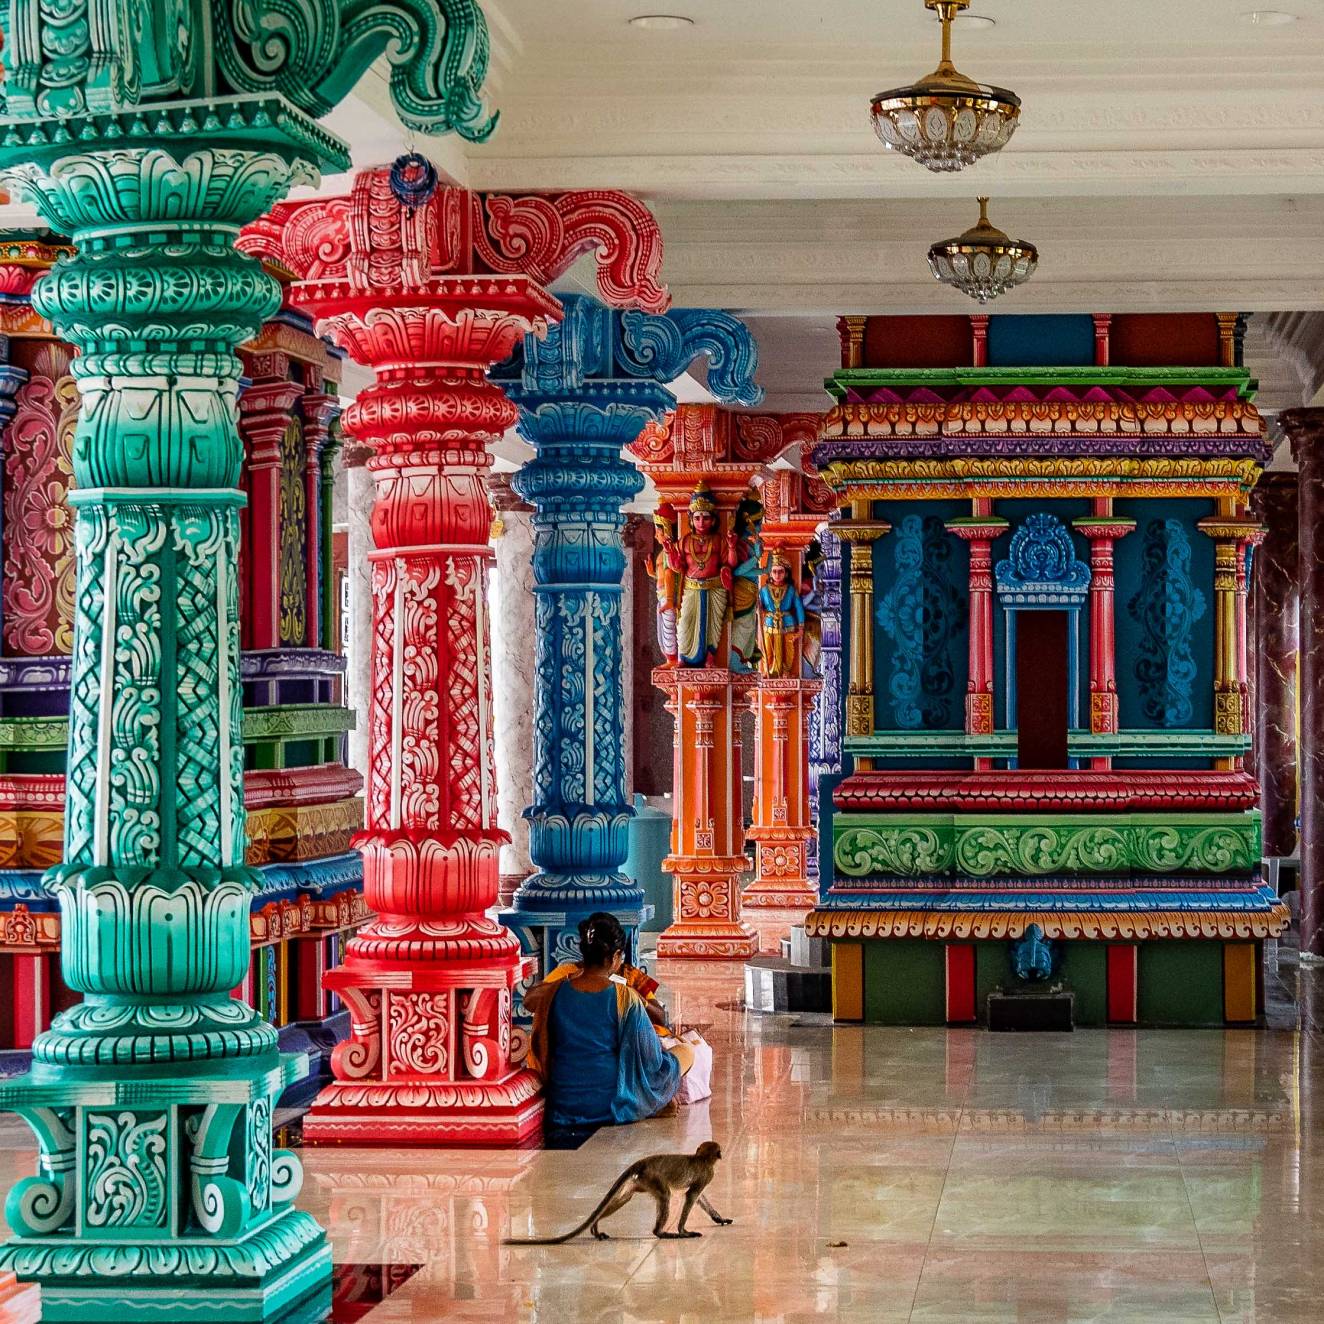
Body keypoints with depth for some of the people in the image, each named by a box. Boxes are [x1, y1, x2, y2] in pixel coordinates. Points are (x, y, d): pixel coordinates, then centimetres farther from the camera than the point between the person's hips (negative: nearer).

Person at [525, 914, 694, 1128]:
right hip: (613, 1108, -5)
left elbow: (529, 999, 19)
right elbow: (651, 1059, -10)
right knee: (686, 1051, 17)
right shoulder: (625, 998, -16)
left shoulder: (556, 992, -6)